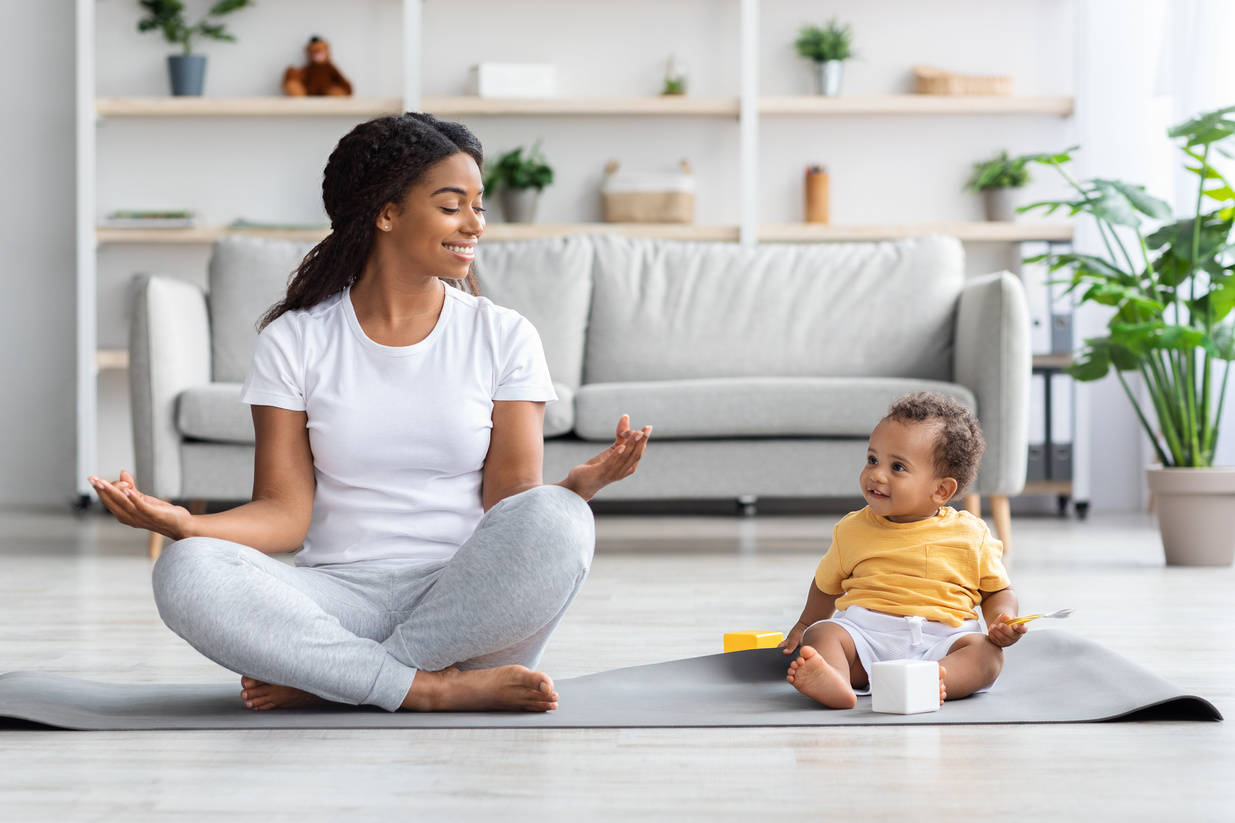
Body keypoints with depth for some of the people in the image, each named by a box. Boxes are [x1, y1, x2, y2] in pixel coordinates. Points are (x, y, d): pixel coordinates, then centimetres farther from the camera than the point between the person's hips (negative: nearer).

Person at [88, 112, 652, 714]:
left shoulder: (503, 337, 8)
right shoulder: (294, 341, 7)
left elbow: (511, 502, 0)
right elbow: (286, 513, 1)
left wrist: (580, 484, -23)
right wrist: (184, 524, -18)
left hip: (468, 605, 0)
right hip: (341, 593, 0)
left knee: (557, 520, -33)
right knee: (185, 572, -28)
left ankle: (319, 678, -20)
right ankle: (438, 687, -27)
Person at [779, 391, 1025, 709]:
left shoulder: (970, 536, 7)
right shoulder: (853, 530, 13)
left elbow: (998, 591, 14)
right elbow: (827, 584, 31)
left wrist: (1002, 622, -6)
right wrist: (804, 625, 37)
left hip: (942, 639, -1)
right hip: (864, 632, 1)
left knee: (987, 651, -29)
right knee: (821, 634, -27)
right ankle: (834, 685, -60)